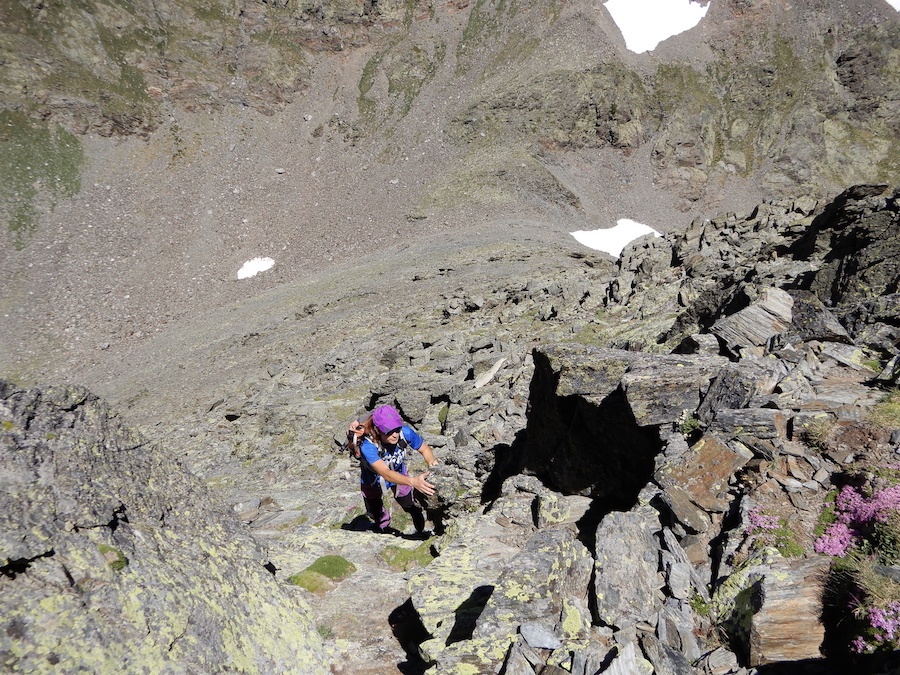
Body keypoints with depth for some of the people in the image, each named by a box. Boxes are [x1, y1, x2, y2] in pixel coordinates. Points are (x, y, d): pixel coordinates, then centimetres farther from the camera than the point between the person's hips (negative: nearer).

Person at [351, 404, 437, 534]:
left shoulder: (405, 432, -36)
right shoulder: (367, 446, -45)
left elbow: (424, 448, -17)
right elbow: (386, 474, -55)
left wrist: (431, 461, -40)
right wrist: (413, 481, -71)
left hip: (399, 473, 2)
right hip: (373, 480, -1)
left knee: (413, 507, 7)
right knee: (376, 513, 20)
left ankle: (422, 533, 42)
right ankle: (385, 533, 56)